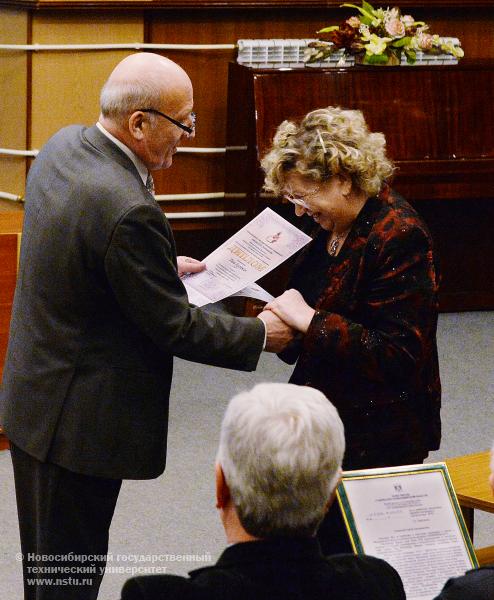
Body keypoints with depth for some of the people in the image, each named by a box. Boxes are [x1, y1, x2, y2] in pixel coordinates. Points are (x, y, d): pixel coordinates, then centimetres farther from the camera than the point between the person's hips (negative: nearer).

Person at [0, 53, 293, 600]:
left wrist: (162, 265, 17)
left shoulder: (62, 146, -1)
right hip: (80, 421, -10)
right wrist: (260, 334, -6)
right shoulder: (128, 211, -29)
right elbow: (174, 327, -19)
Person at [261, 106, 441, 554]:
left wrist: (310, 321, -21)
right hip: (328, 424, 8)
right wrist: (285, 321, 3)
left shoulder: (400, 237, -18)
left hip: (378, 441, -8)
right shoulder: (333, 227, 9)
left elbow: (397, 353, -22)